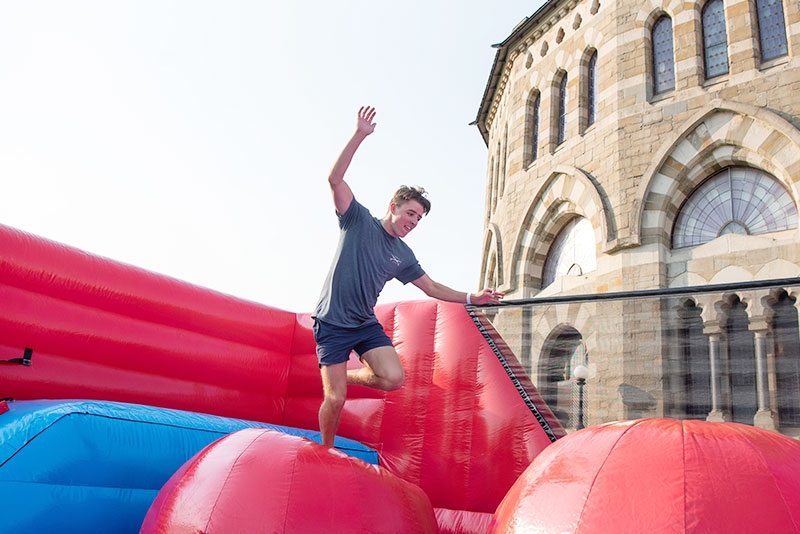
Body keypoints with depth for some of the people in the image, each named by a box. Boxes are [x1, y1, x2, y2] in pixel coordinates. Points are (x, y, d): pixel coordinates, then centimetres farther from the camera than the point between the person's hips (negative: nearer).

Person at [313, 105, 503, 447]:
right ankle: (326, 452, 20)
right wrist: (359, 136, -25)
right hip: (332, 323, -5)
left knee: (393, 378, -16)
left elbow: (432, 288, 16)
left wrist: (471, 297, 5)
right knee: (335, 400, -7)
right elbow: (335, 179, -16)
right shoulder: (358, 220, -5)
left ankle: (346, 375, 12)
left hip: (366, 325, 5)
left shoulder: (403, 256, 9)